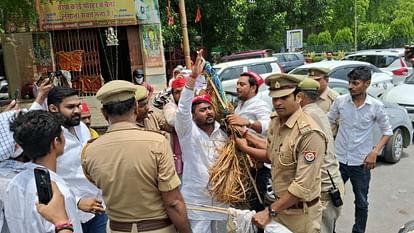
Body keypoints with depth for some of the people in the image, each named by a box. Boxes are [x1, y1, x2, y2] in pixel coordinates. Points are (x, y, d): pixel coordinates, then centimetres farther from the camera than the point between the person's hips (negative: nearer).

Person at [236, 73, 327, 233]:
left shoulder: (309, 133, -26)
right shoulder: (275, 122, 0)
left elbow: (303, 186, -27)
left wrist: (270, 211, -23)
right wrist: (246, 149, 2)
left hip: (300, 212, -7)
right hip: (280, 204, 7)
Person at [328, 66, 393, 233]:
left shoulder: (376, 106, -9)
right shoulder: (340, 101, -5)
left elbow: (387, 131, 1)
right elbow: (329, 122, 9)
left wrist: (375, 152, -10)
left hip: (361, 162, -1)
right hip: (338, 159, 1)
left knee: (361, 203, 13)